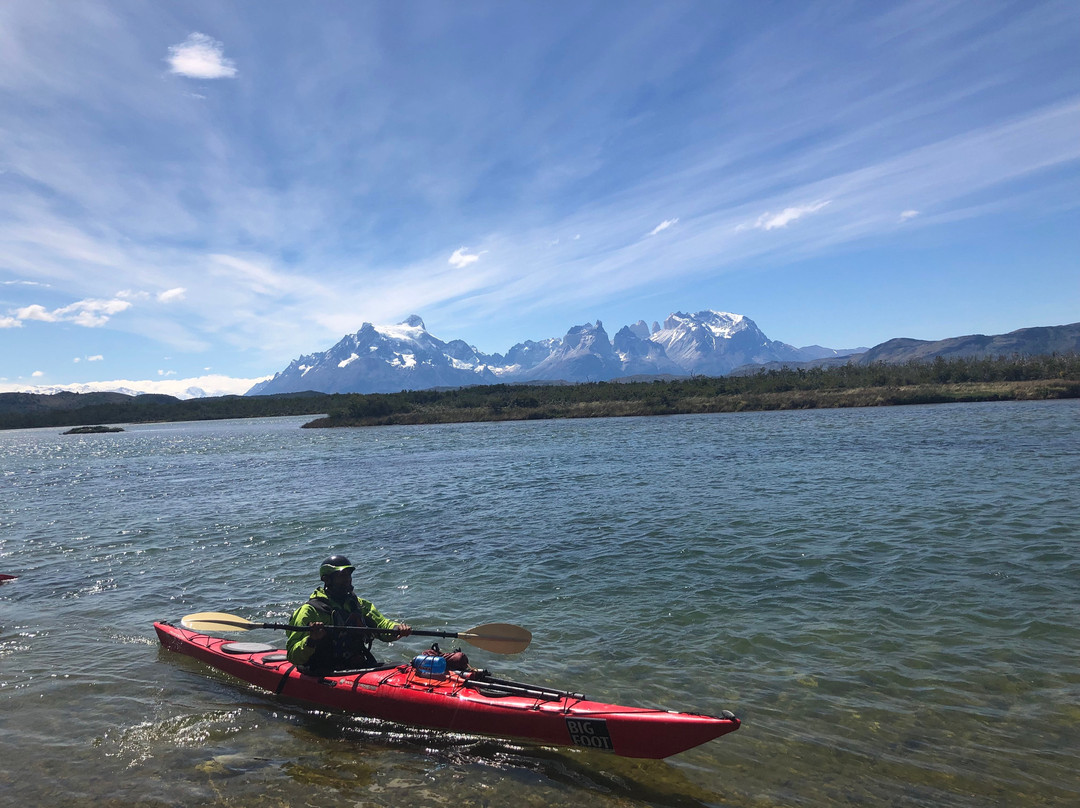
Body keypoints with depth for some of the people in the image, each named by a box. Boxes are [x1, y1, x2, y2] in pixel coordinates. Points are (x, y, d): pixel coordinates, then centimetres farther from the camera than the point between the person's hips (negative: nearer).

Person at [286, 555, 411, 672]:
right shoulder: (310, 610, -4)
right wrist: (311, 640, -29)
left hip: (361, 667, 6)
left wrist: (397, 628, -12)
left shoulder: (359, 604, 16)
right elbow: (293, 657, -9)